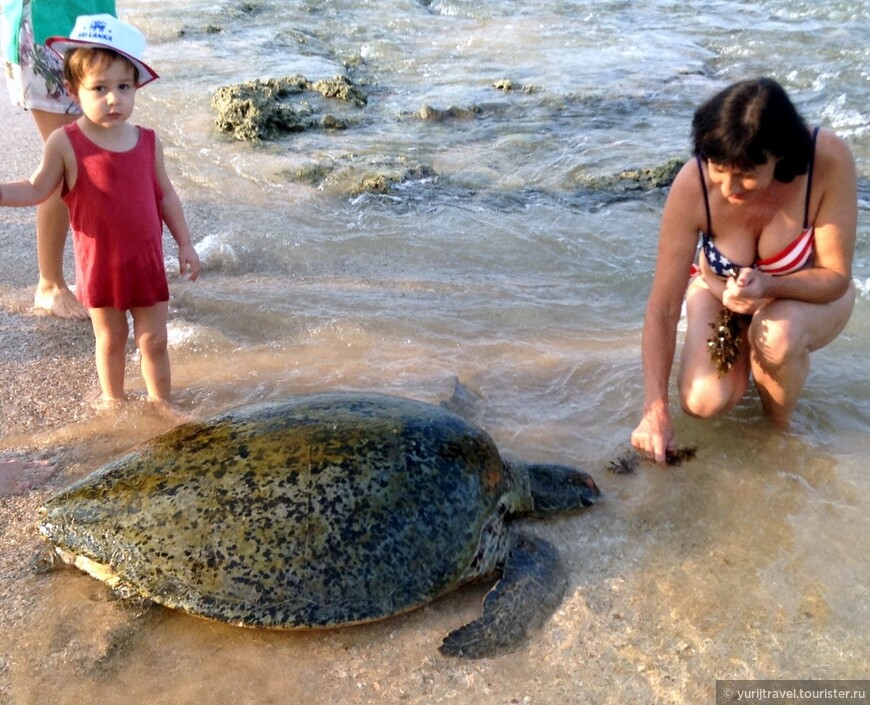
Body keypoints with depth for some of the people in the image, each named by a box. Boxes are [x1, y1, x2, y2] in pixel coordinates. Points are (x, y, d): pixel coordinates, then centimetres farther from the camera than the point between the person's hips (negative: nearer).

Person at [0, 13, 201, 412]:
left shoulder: (148, 142, -3)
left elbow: (165, 194, 6)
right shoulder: (65, 144, -12)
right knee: (110, 340, 16)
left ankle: (160, 401, 31)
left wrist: (185, 243, 6)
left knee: (154, 339, 12)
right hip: (100, 264, -2)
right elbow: (36, 191, -5)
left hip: (146, 261, 2)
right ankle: (113, 401, 36)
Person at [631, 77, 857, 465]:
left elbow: (836, 276, -23)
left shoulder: (828, 160, -32)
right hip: (719, 295, 1)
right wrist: (655, 409, -31)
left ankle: (780, 429, -4)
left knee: (777, 334, -36)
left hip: (808, 295, -1)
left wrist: (770, 286, -44)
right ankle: (743, 347, 14)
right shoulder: (692, 187, -31)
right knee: (703, 402, -21)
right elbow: (662, 308, -26)